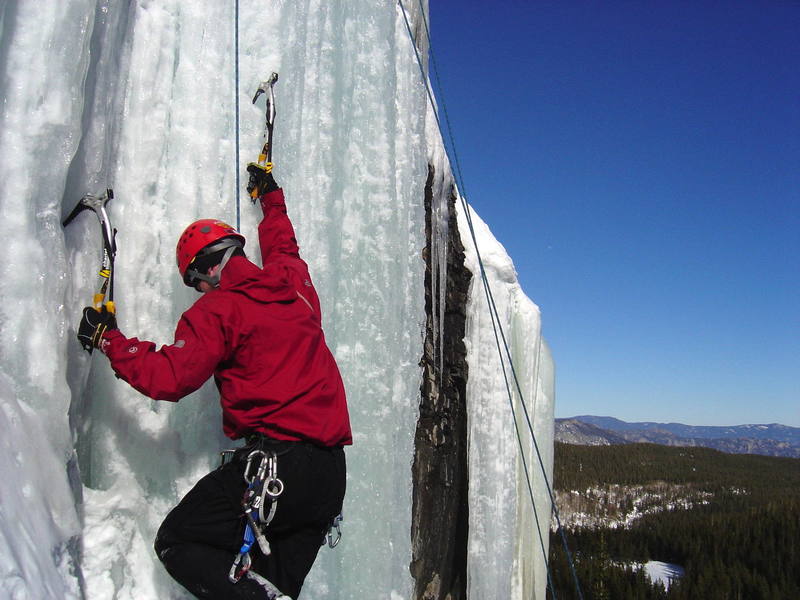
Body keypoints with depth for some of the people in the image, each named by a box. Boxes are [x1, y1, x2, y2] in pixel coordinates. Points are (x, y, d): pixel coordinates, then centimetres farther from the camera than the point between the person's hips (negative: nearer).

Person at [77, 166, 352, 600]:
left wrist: (107, 339, 4)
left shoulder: (218, 309, -5)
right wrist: (270, 197, 54)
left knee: (177, 542, 8)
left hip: (274, 462, -7)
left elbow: (169, 378, -9)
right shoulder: (295, 281, 14)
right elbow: (282, 246, 37)